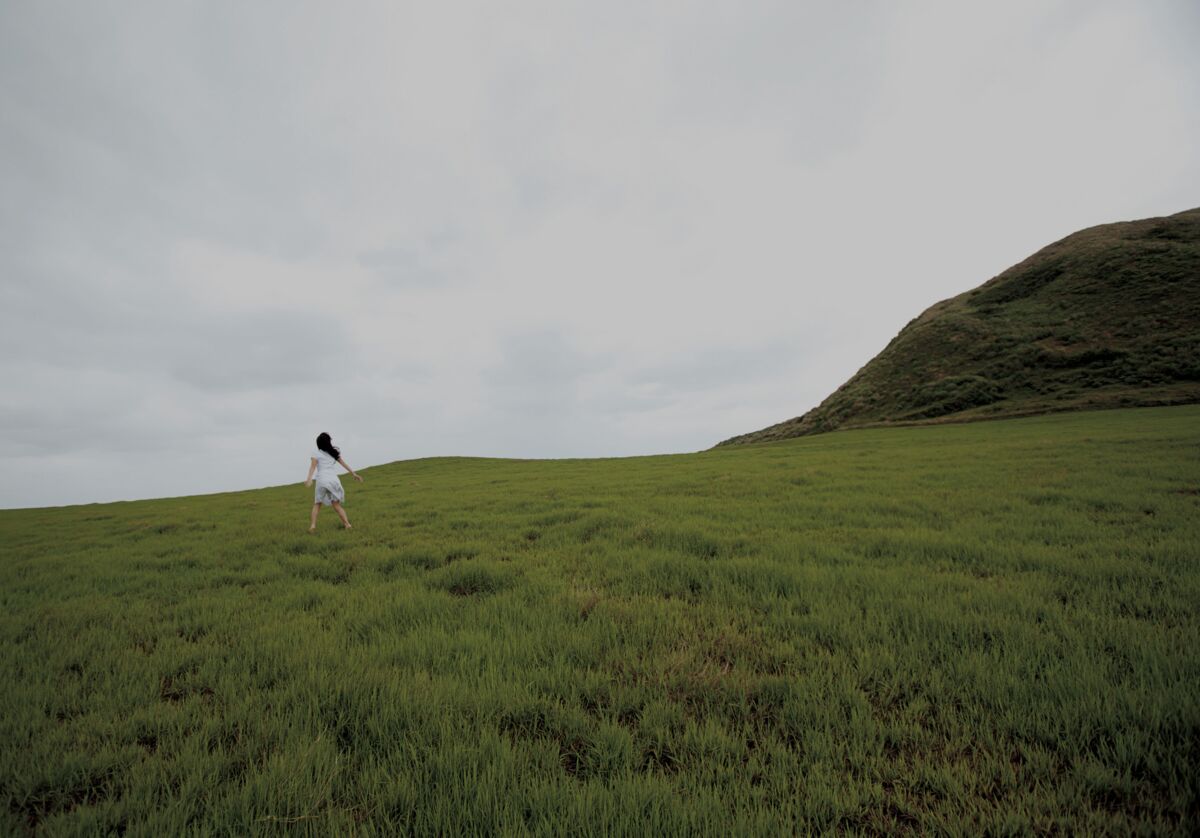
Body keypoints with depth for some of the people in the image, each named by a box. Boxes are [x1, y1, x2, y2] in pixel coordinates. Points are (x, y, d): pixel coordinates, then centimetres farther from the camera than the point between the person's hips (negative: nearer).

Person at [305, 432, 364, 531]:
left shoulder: (316, 453, 9)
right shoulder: (334, 453, 20)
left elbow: (313, 466, -7)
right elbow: (344, 464, 20)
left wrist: (309, 478, -19)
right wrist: (354, 474, 23)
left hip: (322, 481, -2)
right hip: (334, 480, 2)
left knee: (317, 504, 15)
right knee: (336, 505, 7)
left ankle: (313, 525, 0)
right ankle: (347, 524, -5)